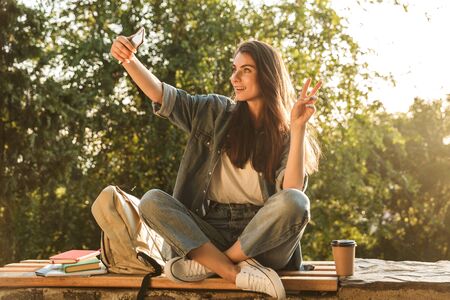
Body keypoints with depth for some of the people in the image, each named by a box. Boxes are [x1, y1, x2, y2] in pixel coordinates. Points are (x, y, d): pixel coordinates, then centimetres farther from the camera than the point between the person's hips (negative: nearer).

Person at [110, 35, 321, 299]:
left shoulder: (285, 134, 3)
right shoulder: (217, 113, 11)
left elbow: (293, 191, -13)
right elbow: (163, 96, 0)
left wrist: (298, 127, -17)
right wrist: (129, 60, -16)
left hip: (263, 241, -2)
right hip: (210, 233, 2)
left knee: (294, 202, -32)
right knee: (152, 201, -21)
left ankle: (207, 265, -22)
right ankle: (236, 273, -31)